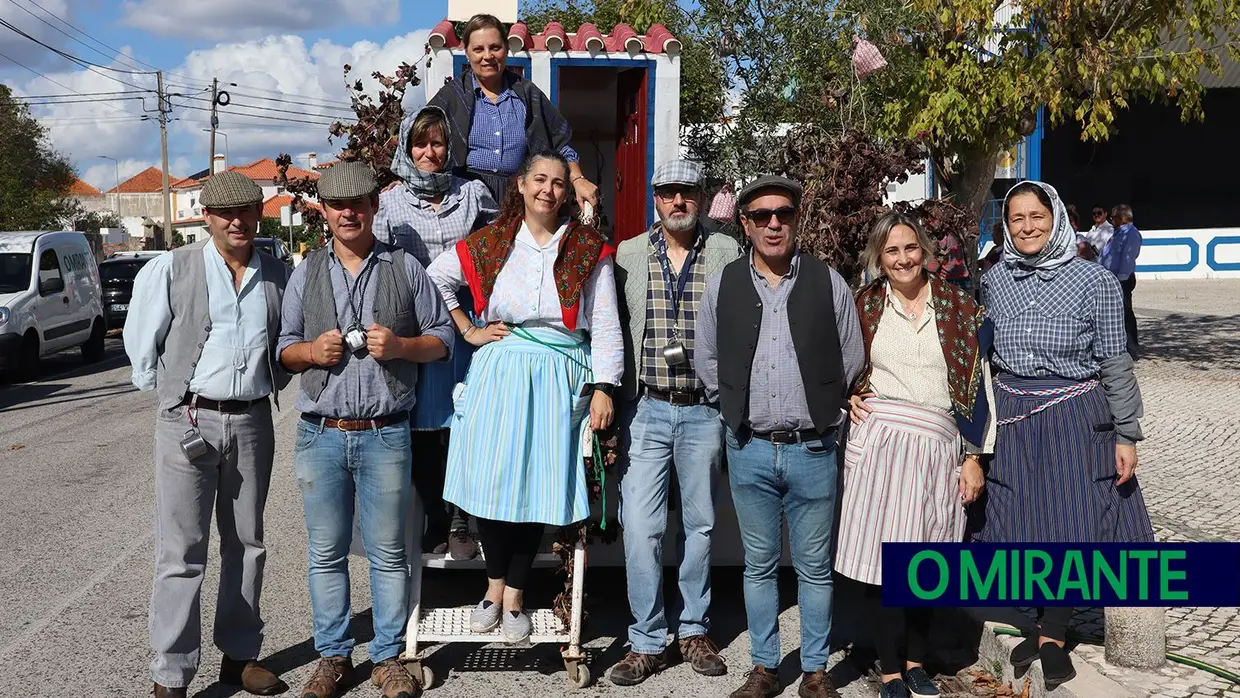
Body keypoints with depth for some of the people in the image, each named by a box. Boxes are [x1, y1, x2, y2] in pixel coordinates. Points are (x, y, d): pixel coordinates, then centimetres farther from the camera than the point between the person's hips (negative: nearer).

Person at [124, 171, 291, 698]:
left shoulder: (277, 275, 5)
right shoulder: (171, 270, -4)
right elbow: (141, 344, 3)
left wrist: (269, 384, 10)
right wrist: (175, 395, 8)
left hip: (253, 421, 4)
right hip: (189, 421, -3)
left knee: (246, 545, 12)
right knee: (182, 552, -1)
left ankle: (239, 655, 26)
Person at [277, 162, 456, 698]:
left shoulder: (405, 268, 5)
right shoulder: (306, 272, 11)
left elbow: (442, 338, 6)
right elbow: (284, 348, 14)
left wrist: (399, 345, -12)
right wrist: (311, 351, -7)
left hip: (385, 435, -2)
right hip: (321, 434, 2)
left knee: (388, 553, 4)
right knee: (326, 553, 8)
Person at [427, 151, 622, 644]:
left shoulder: (590, 250, 4)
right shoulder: (490, 243, 7)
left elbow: (606, 326, 2)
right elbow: (433, 279, 15)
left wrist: (603, 387, -6)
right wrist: (468, 330, 8)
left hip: (559, 379, -1)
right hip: (498, 375, 1)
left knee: (537, 486, -1)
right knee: (490, 482, -1)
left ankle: (514, 595, 15)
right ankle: (495, 587, 18)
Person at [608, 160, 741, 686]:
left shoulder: (726, 253, 2)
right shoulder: (628, 254, 5)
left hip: (704, 409, 0)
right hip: (645, 408, 0)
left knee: (699, 523, 11)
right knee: (641, 525, -4)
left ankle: (693, 629, 26)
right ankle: (647, 642, 9)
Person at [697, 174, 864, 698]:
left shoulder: (828, 283, 0)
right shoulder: (723, 286, 2)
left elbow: (852, 362, 8)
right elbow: (708, 361, 11)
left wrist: (824, 415, 7)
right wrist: (740, 410, 7)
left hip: (813, 449, -1)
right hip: (749, 450, 1)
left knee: (814, 568, 9)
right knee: (759, 566, 12)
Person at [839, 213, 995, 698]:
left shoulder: (958, 306, 7)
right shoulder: (864, 305, 7)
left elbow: (975, 385, 7)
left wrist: (973, 457, 3)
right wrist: (850, 397, 0)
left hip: (938, 445, 1)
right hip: (878, 440, -1)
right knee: (884, 554, -4)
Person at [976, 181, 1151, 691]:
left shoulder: (1094, 280, -6)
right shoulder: (993, 281, 3)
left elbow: (1115, 364, -3)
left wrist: (1126, 435, -4)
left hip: (1075, 419, -3)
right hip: (1010, 419, 3)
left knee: (1070, 523, 2)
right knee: (1021, 523, 8)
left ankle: (1053, 635, 22)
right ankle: (1049, 627, 29)